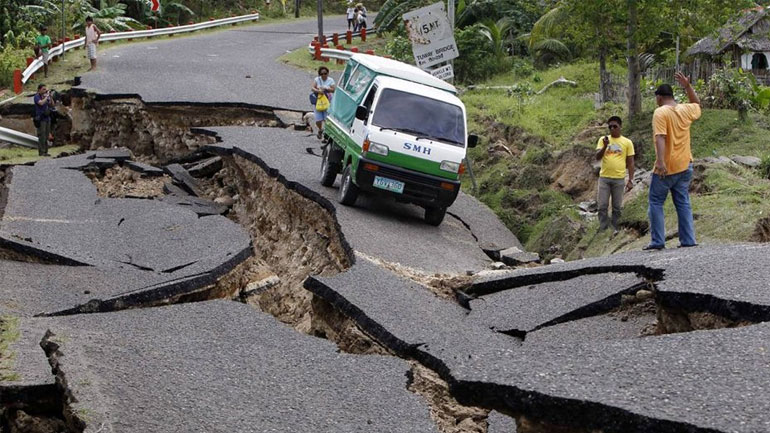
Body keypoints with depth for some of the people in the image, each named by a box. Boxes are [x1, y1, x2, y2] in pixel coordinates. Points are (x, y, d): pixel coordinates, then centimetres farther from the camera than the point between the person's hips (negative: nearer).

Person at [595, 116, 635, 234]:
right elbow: (598, 157, -5)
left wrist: (630, 180, -2)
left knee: (617, 207, 4)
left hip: (619, 179, -1)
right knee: (602, 206, -1)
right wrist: (605, 146, -22)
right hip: (604, 178, 1)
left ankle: (615, 230, 12)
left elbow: (630, 163, 4)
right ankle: (603, 230, 5)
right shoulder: (603, 140, 4)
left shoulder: (627, 142, 2)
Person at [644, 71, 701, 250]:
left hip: (666, 168, -6)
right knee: (683, 203, 9)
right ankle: (688, 240, 5)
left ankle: (657, 241, -3)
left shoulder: (660, 112, -12)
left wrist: (660, 161, -31)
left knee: (656, 202, 2)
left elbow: (660, 137, -24)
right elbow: (697, 105, 32)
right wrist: (688, 86, 25)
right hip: (685, 166, 6)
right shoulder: (685, 110, 7)